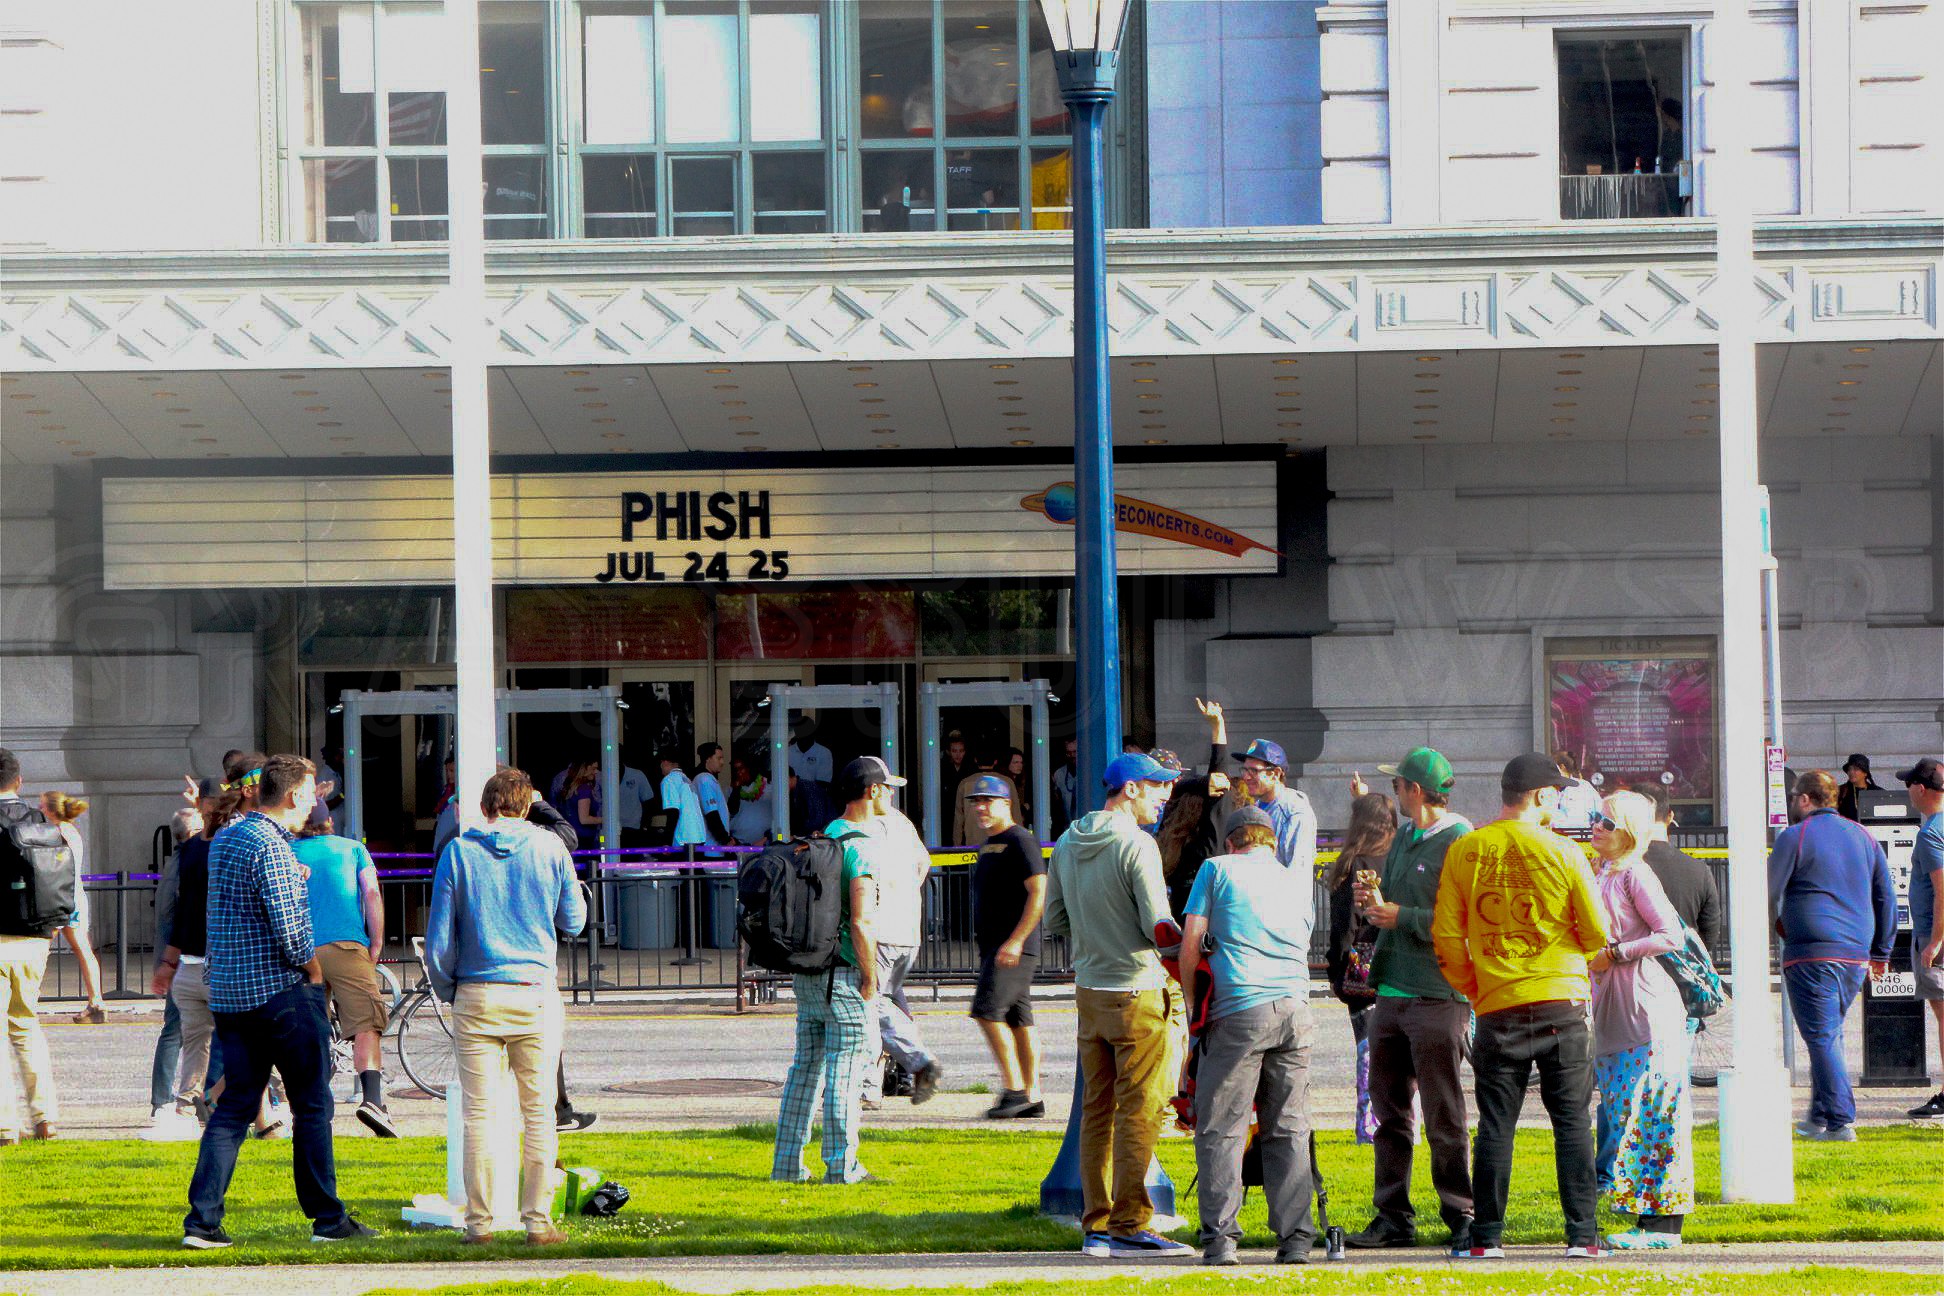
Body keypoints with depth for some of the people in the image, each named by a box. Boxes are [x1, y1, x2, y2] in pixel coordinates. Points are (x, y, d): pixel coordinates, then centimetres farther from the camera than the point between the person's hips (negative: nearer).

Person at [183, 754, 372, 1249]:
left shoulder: (223, 839, 12)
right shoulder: (272, 846, -15)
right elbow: (290, 930, -21)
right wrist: (313, 971, -4)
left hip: (229, 997, 8)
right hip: (283, 993, -8)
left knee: (233, 1106, 7)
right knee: (312, 1106, 3)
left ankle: (202, 1220, -2)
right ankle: (327, 1218, 8)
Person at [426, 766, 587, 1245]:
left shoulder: (458, 852, 0)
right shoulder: (549, 848, 0)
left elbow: (439, 938, 0)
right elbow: (574, 922, 11)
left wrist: (447, 989, 14)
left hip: (476, 998, 0)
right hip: (535, 994, 0)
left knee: (478, 1113, 5)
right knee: (538, 1111, 5)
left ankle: (479, 1223, 6)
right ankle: (538, 1222, 4)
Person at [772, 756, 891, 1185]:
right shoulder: (862, 846, -14)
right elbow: (860, 922, -21)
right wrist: (870, 980, -13)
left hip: (807, 972, 8)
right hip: (844, 977, -8)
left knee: (805, 1068, 12)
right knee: (844, 1072, -3)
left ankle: (787, 1163, 13)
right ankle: (841, 1165, -1)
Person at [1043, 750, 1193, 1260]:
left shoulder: (1067, 844, 9)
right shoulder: (1137, 846, -14)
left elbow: (1054, 921, 15)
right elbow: (1160, 929, -17)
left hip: (1089, 990, 7)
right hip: (1138, 993, -7)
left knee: (1097, 1111, 11)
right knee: (1139, 1112, -3)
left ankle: (1096, 1226, 13)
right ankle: (1130, 1226, -4)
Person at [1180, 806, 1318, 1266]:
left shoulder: (1218, 869, 9)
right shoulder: (1299, 883, 21)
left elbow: (1190, 945, 4)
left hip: (1239, 1010, -4)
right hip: (1295, 1010, 4)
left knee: (1221, 1129, 0)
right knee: (1289, 1130, 8)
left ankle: (1220, 1237, -7)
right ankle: (1295, 1239, 4)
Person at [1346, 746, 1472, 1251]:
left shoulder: (1461, 843, -10)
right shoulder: (1403, 838, 18)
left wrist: (1399, 916, -16)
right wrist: (1373, 901, 5)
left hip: (1437, 995, -9)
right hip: (1392, 992, 9)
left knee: (1443, 1116, -5)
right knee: (1389, 1110, 10)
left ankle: (1461, 1216, 1)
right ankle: (1393, 1217, 16)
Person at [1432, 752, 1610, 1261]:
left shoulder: (1464, 852, 1)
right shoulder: (1562, 852, -5)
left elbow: (1446, 938, 1)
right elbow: (1597, 935, -2)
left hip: (1497, 1007, 2)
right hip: (1562, 1003, -2)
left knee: (1495, 1125, 6)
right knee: (1572, 1122, 4)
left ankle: (1486, 1237, 5)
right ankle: (1582, 1235, 1)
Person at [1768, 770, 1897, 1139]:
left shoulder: (1794, 837, -5)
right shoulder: (1863, 837, 13)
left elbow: (1769, 892, 0)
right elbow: (1886, 898, 16)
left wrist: (1777, 922, 22)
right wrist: (1881, 952, 23)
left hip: (1811, 952, -6)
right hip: (1856, 954, 6)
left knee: (1822, 1037, -5)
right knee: (1830, 1033, 17)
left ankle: (1840, 1121, -12)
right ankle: (1819, 1116, 20)